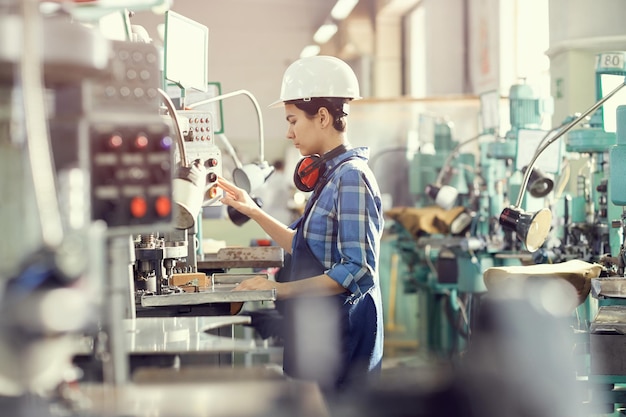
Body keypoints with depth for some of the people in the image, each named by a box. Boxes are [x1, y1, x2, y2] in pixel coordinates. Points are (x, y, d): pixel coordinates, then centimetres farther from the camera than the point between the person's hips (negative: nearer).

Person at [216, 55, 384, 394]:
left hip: (340, 330, -9)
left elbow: (358, 270, -22)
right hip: (317, 326, 9)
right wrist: (254, 212, 15)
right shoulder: (330, 175, 12)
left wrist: (282, 289, -21)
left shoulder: (351, 177, -17)